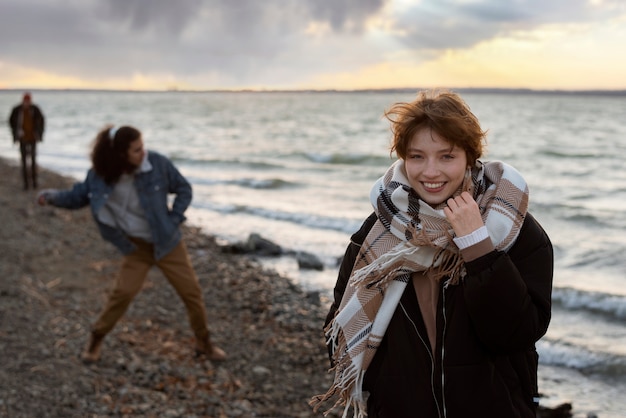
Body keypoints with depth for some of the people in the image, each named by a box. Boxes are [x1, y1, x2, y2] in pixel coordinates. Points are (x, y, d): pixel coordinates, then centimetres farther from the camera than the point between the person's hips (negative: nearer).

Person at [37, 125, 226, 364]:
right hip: (136, 246, 0)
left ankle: (204, 343, 23)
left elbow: (183, 189, -4)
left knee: (191, 291, 3)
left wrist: (174, 220, -12)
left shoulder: (157, 164, -19)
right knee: (123, 292, -11)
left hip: (167, 242, 0)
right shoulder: (100, 176, -16)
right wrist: (53, 196, -18)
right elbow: (79, 196, 0)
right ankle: (96, 340, 13)